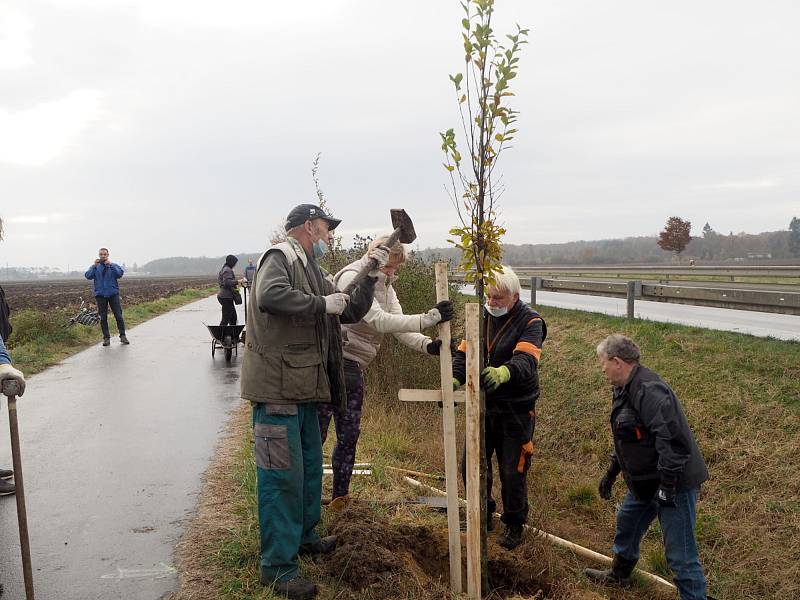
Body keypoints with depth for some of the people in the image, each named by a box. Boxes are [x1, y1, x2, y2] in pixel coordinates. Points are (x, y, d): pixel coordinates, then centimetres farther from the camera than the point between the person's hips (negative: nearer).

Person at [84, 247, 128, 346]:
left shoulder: (114, 265, 7)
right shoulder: (95, 267, 9)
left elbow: (120, 274, -12)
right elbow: (88, 276, -6)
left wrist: (111, 265, -17)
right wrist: (94, 266, -14)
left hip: (113, 294, -1)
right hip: (100, 295, 1)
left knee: (118, 316, -4)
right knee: (103, 318, 4)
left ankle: (123, 336, 3)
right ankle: (106, 338, 11)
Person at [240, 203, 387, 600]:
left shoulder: (314, 273, 18)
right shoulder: (280, 257, -10)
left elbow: (352, 313, 20)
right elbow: (269, 296, -31)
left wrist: (371, 273, 10)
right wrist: (322, 303, -22)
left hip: (303, 388, 10)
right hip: (276, 387, -10)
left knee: (309, 467, 21)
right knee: (281, 474, -4)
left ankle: (303, 537, 39)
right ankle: (277, 566, 7)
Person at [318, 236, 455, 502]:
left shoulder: (384, 286, 10)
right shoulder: (352, 278, -17)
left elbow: (398, 325, 2)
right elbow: (380, 320, -27)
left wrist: (427, 344, -17)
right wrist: (429, 318, -30)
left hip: (354, 369, 9)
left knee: (349, 435, 14)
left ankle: (340, 497, 26)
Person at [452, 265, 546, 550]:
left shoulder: (530, 322, -14)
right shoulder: (482, 317, 4)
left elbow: (526, 359, -32)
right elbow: (464, 352, -5)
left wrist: (504, 372, -54)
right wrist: (455, 378, -26)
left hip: (516, 410, -5)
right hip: (484, 405, 5)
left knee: (512, 472, 4)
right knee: (471, 465, 12)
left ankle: (514, 524, 29)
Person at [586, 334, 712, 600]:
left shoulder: (648, 389, -25)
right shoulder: (626, 389, 9)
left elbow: (672, 439, -30)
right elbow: (625, 439, 20)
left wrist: (667, 486, -27)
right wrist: (611, 473, 23)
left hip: (674, 483, -11)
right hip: (645, 480, 11)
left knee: (680, 553, -4)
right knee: (627, 523, 26)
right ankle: (619, 574, 49)